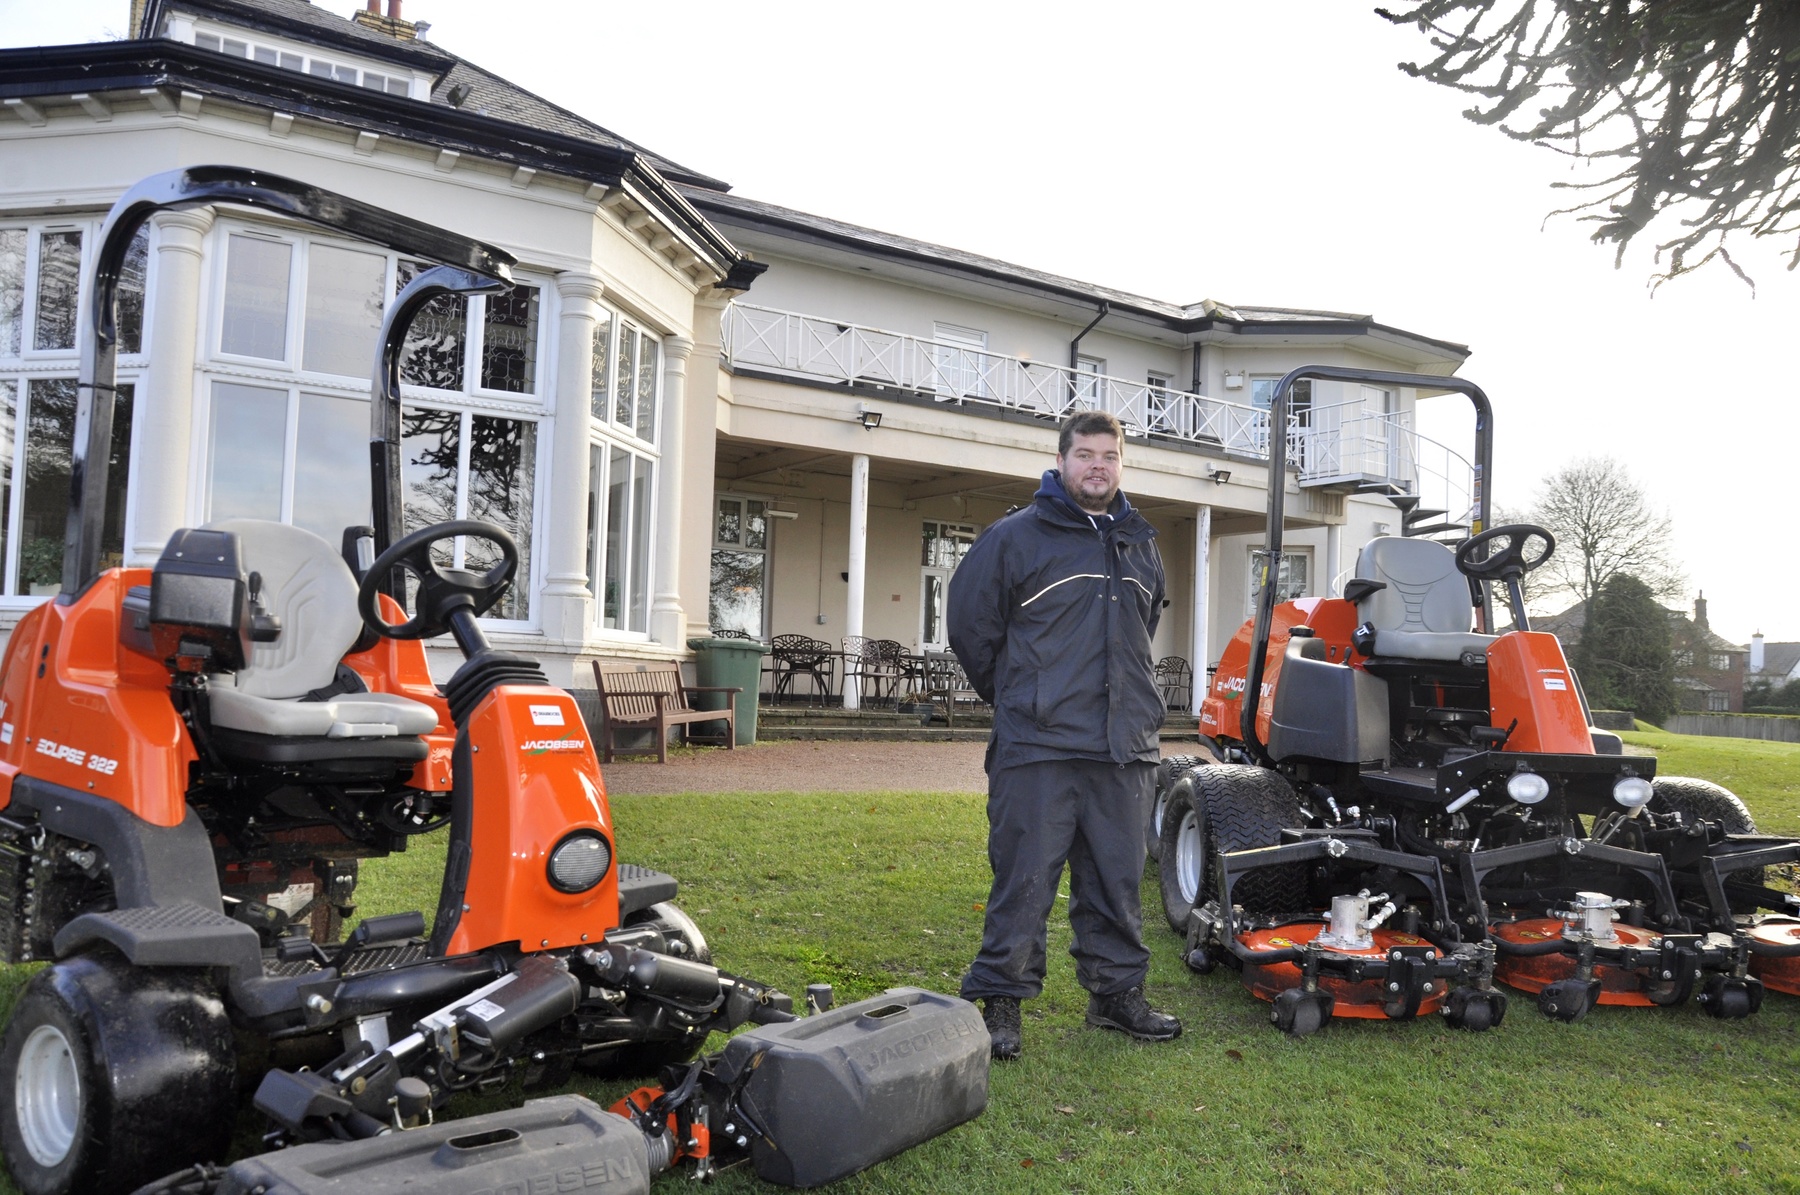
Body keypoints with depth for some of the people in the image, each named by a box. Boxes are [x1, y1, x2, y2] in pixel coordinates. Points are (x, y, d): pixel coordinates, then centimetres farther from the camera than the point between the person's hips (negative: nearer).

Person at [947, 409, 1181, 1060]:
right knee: (1024, 880, -1)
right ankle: (1000, 1000, 11)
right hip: (1037, 748, -5)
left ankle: (1116, 992, 27)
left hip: (1124, 750, 5)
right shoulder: (1015, 536, -3)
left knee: (1116, 882, 13)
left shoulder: (1141, 545, 16)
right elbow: (971, 624, 2)